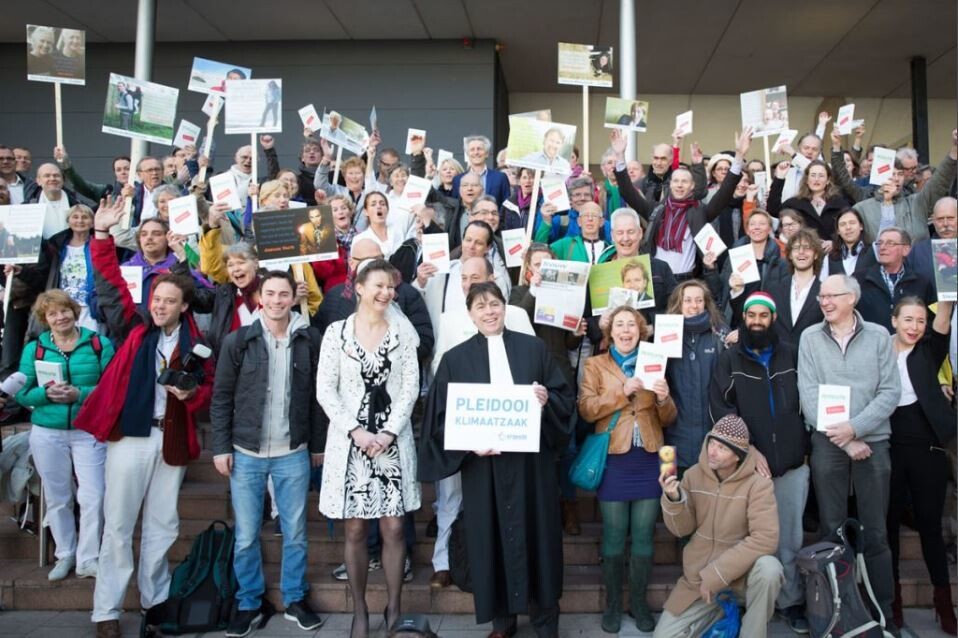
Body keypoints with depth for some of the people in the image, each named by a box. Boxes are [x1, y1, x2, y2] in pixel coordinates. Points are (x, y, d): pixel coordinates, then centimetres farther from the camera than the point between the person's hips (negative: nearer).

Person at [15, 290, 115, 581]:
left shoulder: (99, 344, -2)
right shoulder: (34, 348, 5)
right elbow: (22, 393, 2)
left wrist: (80, 394, -20)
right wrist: (47, 393, -17)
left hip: (89, 432, -2)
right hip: (47, 434, 2)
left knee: (93, 497, -4)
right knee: (57, 498, 12)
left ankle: (88, 560, 9)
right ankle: (65, 555, 27)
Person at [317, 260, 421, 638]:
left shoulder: (402, 331, 4)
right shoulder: (336, 332, 1)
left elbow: (410, 386, 1)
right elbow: (325, 389, -2)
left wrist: (389, 432, -10)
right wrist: (355, 431, -12)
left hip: (393, 440, 1)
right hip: (350, 440, 0)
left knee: (393, 528, 1)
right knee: (355, 530, 5)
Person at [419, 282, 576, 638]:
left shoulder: (534, 348, 5)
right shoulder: (455, 359, 3)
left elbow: (566, 396, 7)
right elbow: (442, 417, 0)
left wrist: (547, 400, -15)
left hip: (530, 461, 0)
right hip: (482, 465, 0)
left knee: (536, 535, 6)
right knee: (492, 539, 6)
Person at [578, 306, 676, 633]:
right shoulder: (595, 365, 6)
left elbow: (668, 418, 9)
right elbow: (586, 408, -8)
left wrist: (663, 399, -12)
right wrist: (623, 392, -17)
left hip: (648, 459, 2)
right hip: (614, 459, -2)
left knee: (643, 534, 7)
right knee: (614, 534, 5)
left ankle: (639, 601, 21)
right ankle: (612, 603, 18)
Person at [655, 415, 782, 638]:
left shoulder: (758, 484, -16)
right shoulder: (693, 475, -5)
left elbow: (765, 538, -25)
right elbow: (682, 529, -1)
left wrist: (715, 575, -26)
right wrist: (673, 499, -23)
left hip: (740, 570, -3)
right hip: (698, 575, 3)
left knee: (768, 568, -36)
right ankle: (720, 609, 18)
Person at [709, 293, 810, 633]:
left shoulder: (792, 355, 10)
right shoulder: (730, 359, 5)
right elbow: (720, 409, -4)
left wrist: (807, 445, 8)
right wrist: (748, 448, -11)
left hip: (792, 463, 1)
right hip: (749, 463, -1)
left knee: (789, 538, 7)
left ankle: (791, 602, 20)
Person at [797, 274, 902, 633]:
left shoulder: (878, 336, 4)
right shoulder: (810, 338, 4)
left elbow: (890, 391, -2)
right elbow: (809, 394, -2)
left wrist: (854, 427, -13)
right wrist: (844, 440, -8)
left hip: (872, 441, 0)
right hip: (827, 443, 0)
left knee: (875, 533, 4)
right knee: (832, 529, 6)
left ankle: (883, 612, 14)